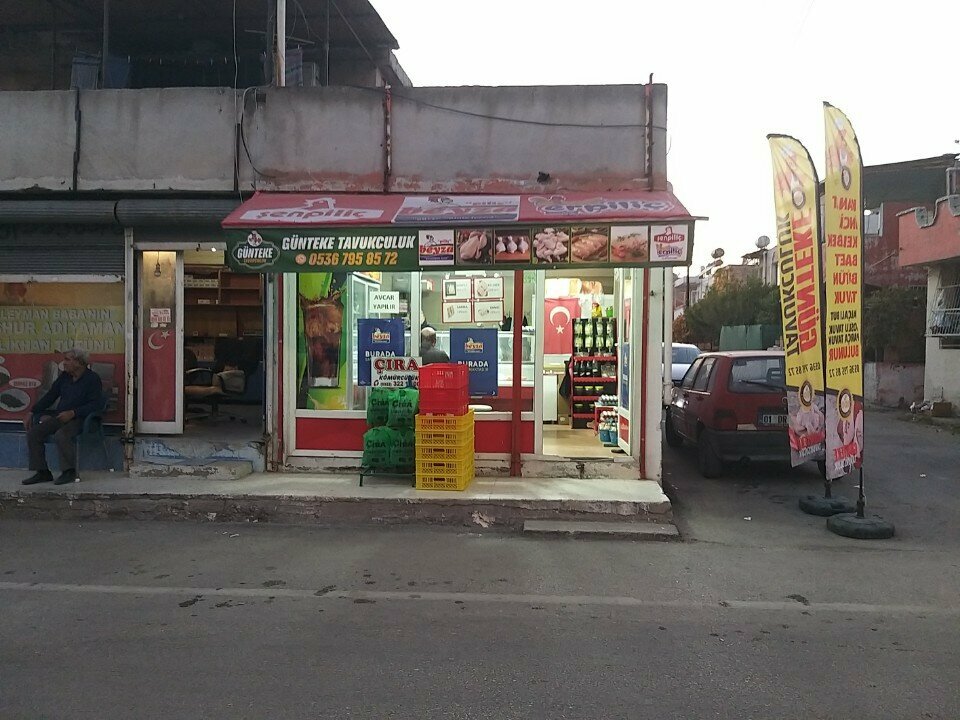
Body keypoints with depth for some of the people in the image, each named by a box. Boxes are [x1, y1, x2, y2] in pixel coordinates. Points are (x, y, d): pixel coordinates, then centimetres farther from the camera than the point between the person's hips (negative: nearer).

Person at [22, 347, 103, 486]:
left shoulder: (92, 379, -8)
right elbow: (50, 396, 19)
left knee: (61, 434, -35)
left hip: (78, 419, -8)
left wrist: (72, 413, -24)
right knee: (33, 433, -10)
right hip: (58, 417, 8)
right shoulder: (64, 376, 14)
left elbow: (95, 404, -16)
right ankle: (42, 472, -4)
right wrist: (31, 413, 13)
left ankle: (69, 472, -20)